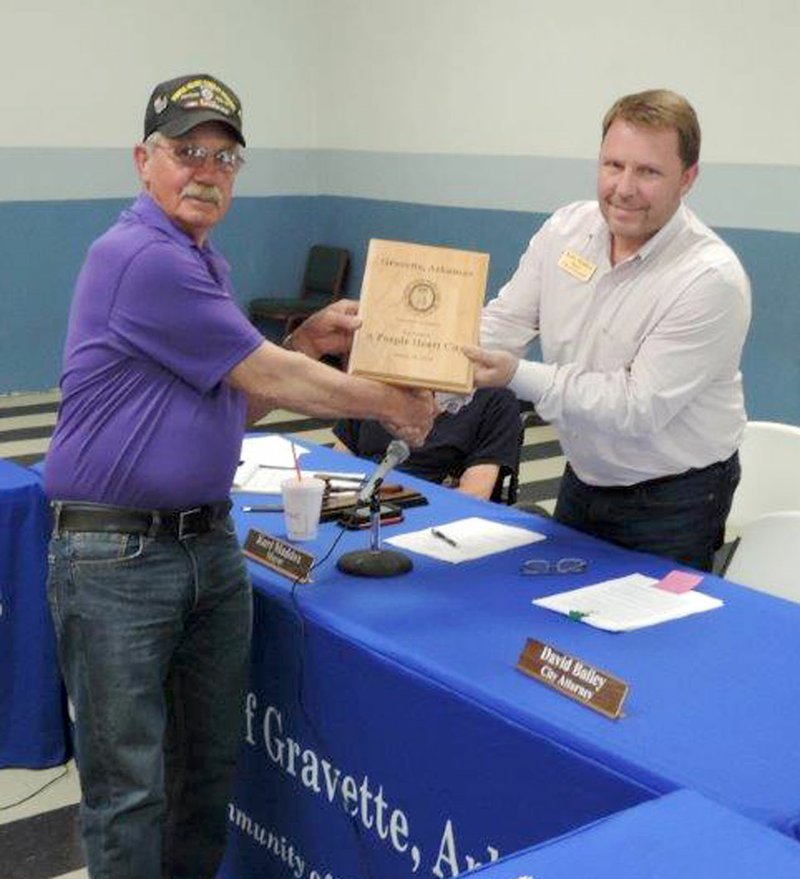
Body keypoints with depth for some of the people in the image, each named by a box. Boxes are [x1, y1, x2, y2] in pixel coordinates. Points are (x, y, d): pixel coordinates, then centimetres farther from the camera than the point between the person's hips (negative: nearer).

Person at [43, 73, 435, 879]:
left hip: (211, 544, 9)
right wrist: (389, 406, -1)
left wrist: (306, 343, 3)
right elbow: (268, 379, -14)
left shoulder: (204, 265, 13)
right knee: (129, 787, 1)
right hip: (117, 558, -9)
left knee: (211, 766, 17)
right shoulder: (141, 258, -17)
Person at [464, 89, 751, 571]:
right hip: (582, 481, 6)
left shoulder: (713, 278, -25)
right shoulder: (566, 228, -5)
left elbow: (638, 407, -27)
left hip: (673, 502, -6)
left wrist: (518, 376, -34)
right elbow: (499, 323, -6)